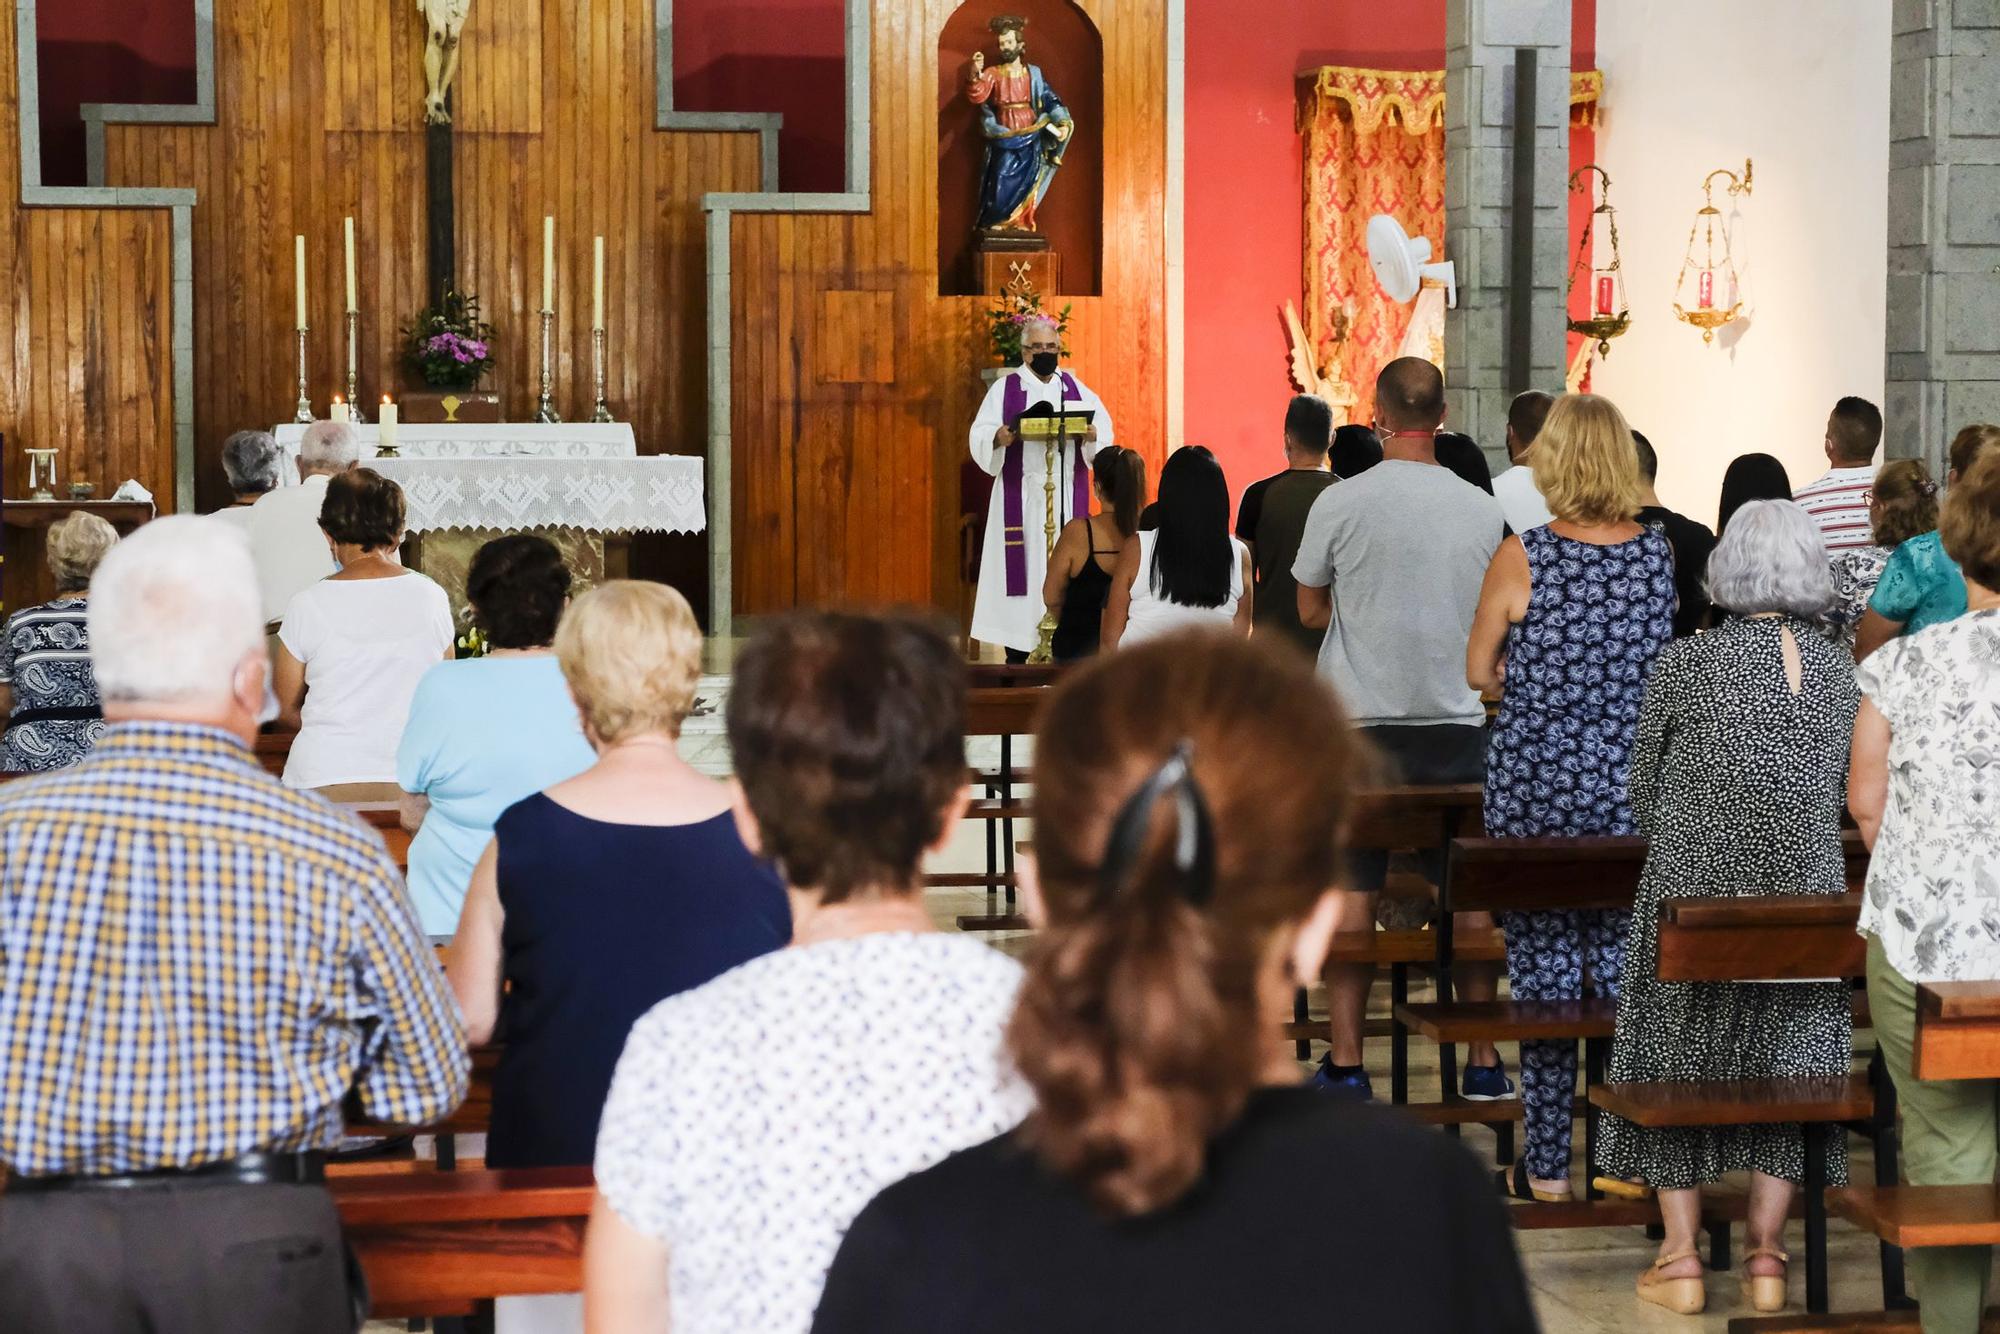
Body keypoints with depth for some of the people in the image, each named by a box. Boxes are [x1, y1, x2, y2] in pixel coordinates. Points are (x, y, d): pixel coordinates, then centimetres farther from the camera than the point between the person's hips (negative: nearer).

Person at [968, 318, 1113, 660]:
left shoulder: (1076, 388, 13)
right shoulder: (1004, 388, 5)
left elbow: (1105, 429, 4)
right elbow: (979, 436, -3)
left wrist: (1092, 434, -18)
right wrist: (999, 437, -25)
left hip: (1068, 497, 2)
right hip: (1021, 498, -2)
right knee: (1022, 566, -6)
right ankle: (1016, 655, -3)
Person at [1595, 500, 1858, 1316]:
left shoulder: (1684, 666, -11)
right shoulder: (1840, 671, 0)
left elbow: (1643, 793, 0)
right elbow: (1845, 795, 11)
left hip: (1693, 898, -3)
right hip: (1805, 902, 3)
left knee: (1676, 1061, 10)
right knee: (1786, 1064, 13)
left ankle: (1680, 1257, 11)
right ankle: (1766, 1253, 14)